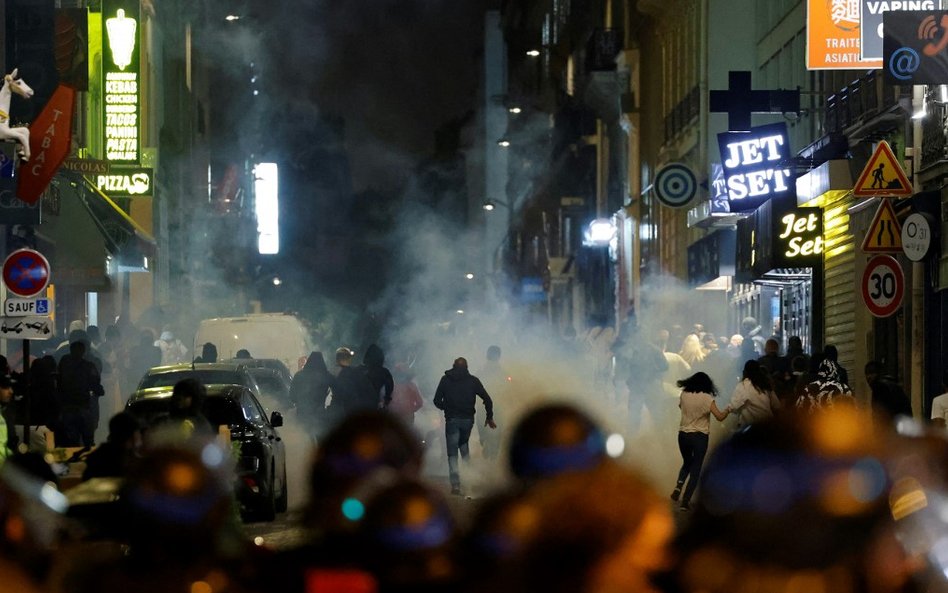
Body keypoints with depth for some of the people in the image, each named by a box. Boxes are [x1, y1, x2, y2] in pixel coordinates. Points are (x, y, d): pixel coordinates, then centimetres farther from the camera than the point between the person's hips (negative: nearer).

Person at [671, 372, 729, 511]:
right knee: (696, 468, 6)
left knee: (687, 463, 25)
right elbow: (719, 417, -13)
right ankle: (686, 500, -1)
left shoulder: (684, 395, -1)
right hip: (700, 437, -4)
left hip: (683, 435, 4)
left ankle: (679, 486, 0)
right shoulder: (706, 398, -11)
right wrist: (727, 410, 5)